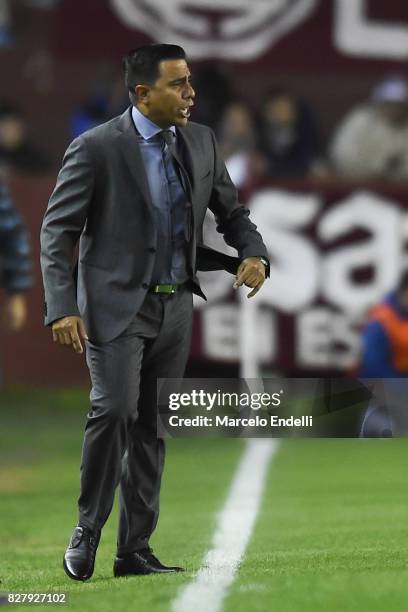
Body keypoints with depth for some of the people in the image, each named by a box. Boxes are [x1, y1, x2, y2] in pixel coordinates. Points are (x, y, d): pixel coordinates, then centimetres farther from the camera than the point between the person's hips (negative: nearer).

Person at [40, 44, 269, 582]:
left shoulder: (201, 142, 5)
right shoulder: (97, 148, -11)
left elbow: (231, 212, 16)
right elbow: (58, 230, -9)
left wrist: (254, 254, -5)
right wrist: (62, 308, -18)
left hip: (175, 306, 5)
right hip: (117, 304, -5)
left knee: (153, 428, 7)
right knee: (114, 409, -20)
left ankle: (136, 550, 12)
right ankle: (87, 532, -4)